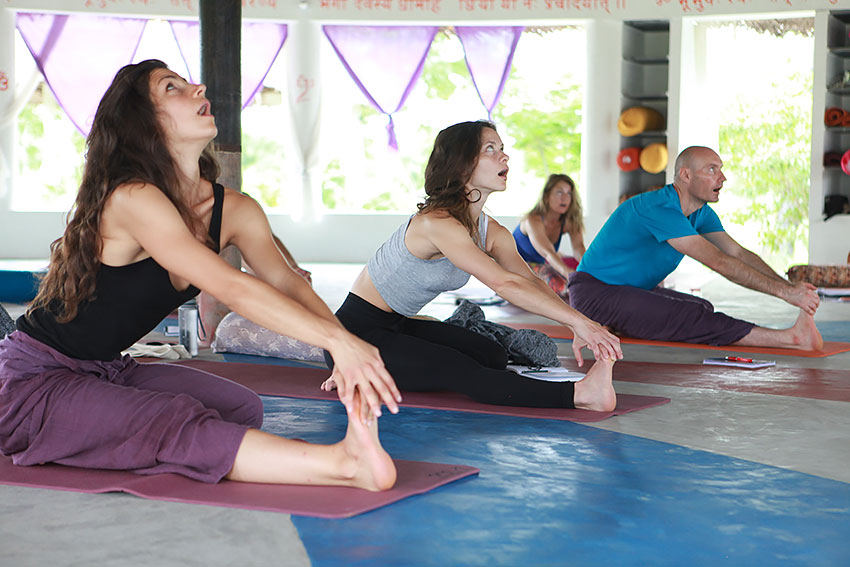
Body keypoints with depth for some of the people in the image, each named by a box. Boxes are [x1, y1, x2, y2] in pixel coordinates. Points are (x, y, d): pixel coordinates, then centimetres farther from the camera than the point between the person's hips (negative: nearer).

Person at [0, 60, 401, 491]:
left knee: (241, 407, -13)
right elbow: (232, 288, -35)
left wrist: (348, 356, -32)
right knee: (175, 426, -32)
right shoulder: (132, 199, -25)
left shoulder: (235, 210, 0)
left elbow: (288, 282, -14)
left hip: (110, 373, 9)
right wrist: (338, 340, -42)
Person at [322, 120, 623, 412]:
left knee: (493, 356, -1)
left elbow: (533, 282, -10)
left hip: (397, 325, 10)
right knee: (460, 371, -26)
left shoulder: (492, 233, 1)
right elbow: (505, 284, -36)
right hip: (356, 333, -9)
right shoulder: (437, 223, -27)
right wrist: (578, 320, -39)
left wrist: (578, 327, -28)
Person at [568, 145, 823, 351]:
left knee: (703, 308, 2)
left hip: (633, 289, 11)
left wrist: (790, 286, -15)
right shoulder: (659, 208, -26)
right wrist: (783, 291, -33)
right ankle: (791, 338, -33)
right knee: (690, 317, -26)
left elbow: (738, 253, -1)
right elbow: (718, 261, -32)